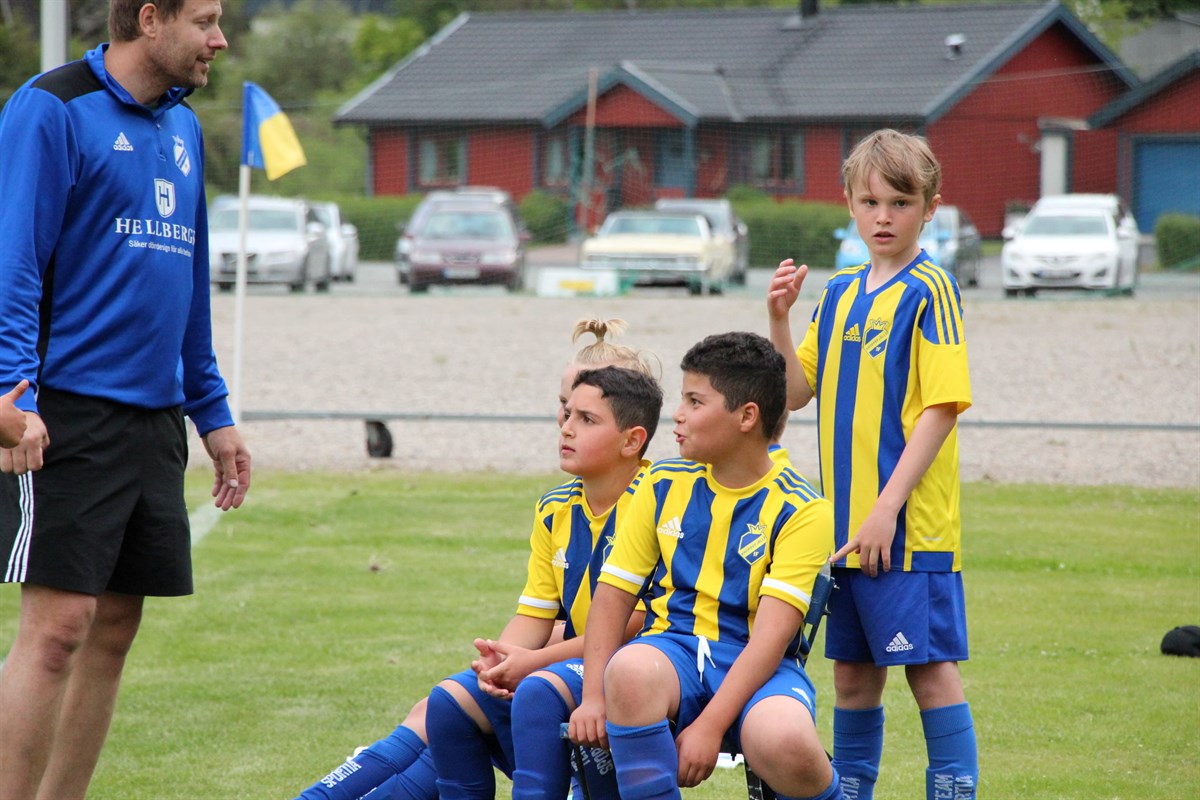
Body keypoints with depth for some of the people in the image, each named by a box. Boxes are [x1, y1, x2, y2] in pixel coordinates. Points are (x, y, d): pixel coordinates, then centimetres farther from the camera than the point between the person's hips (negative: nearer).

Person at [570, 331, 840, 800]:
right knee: (630, 670, -36)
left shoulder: (800, 511, -5)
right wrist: (594, 696, -8)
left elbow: (772, 633, -14)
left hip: (756, 668, -3)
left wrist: (708, 726, -24)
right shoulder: (664, 485, 9)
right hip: (673, 650, 3)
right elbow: (613, 595, 8)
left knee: (784, 745, -37)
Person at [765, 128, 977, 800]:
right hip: (845, 521, 7)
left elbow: (941, 409, -14)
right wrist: (781, 320, -3)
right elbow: (797, 392, 13)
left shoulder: (930, 291, -8)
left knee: (932, 667, -6)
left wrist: (888, 508, -18)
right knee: (854, 672, 13)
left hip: (910, 523, -7)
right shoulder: (840, 293, 13)